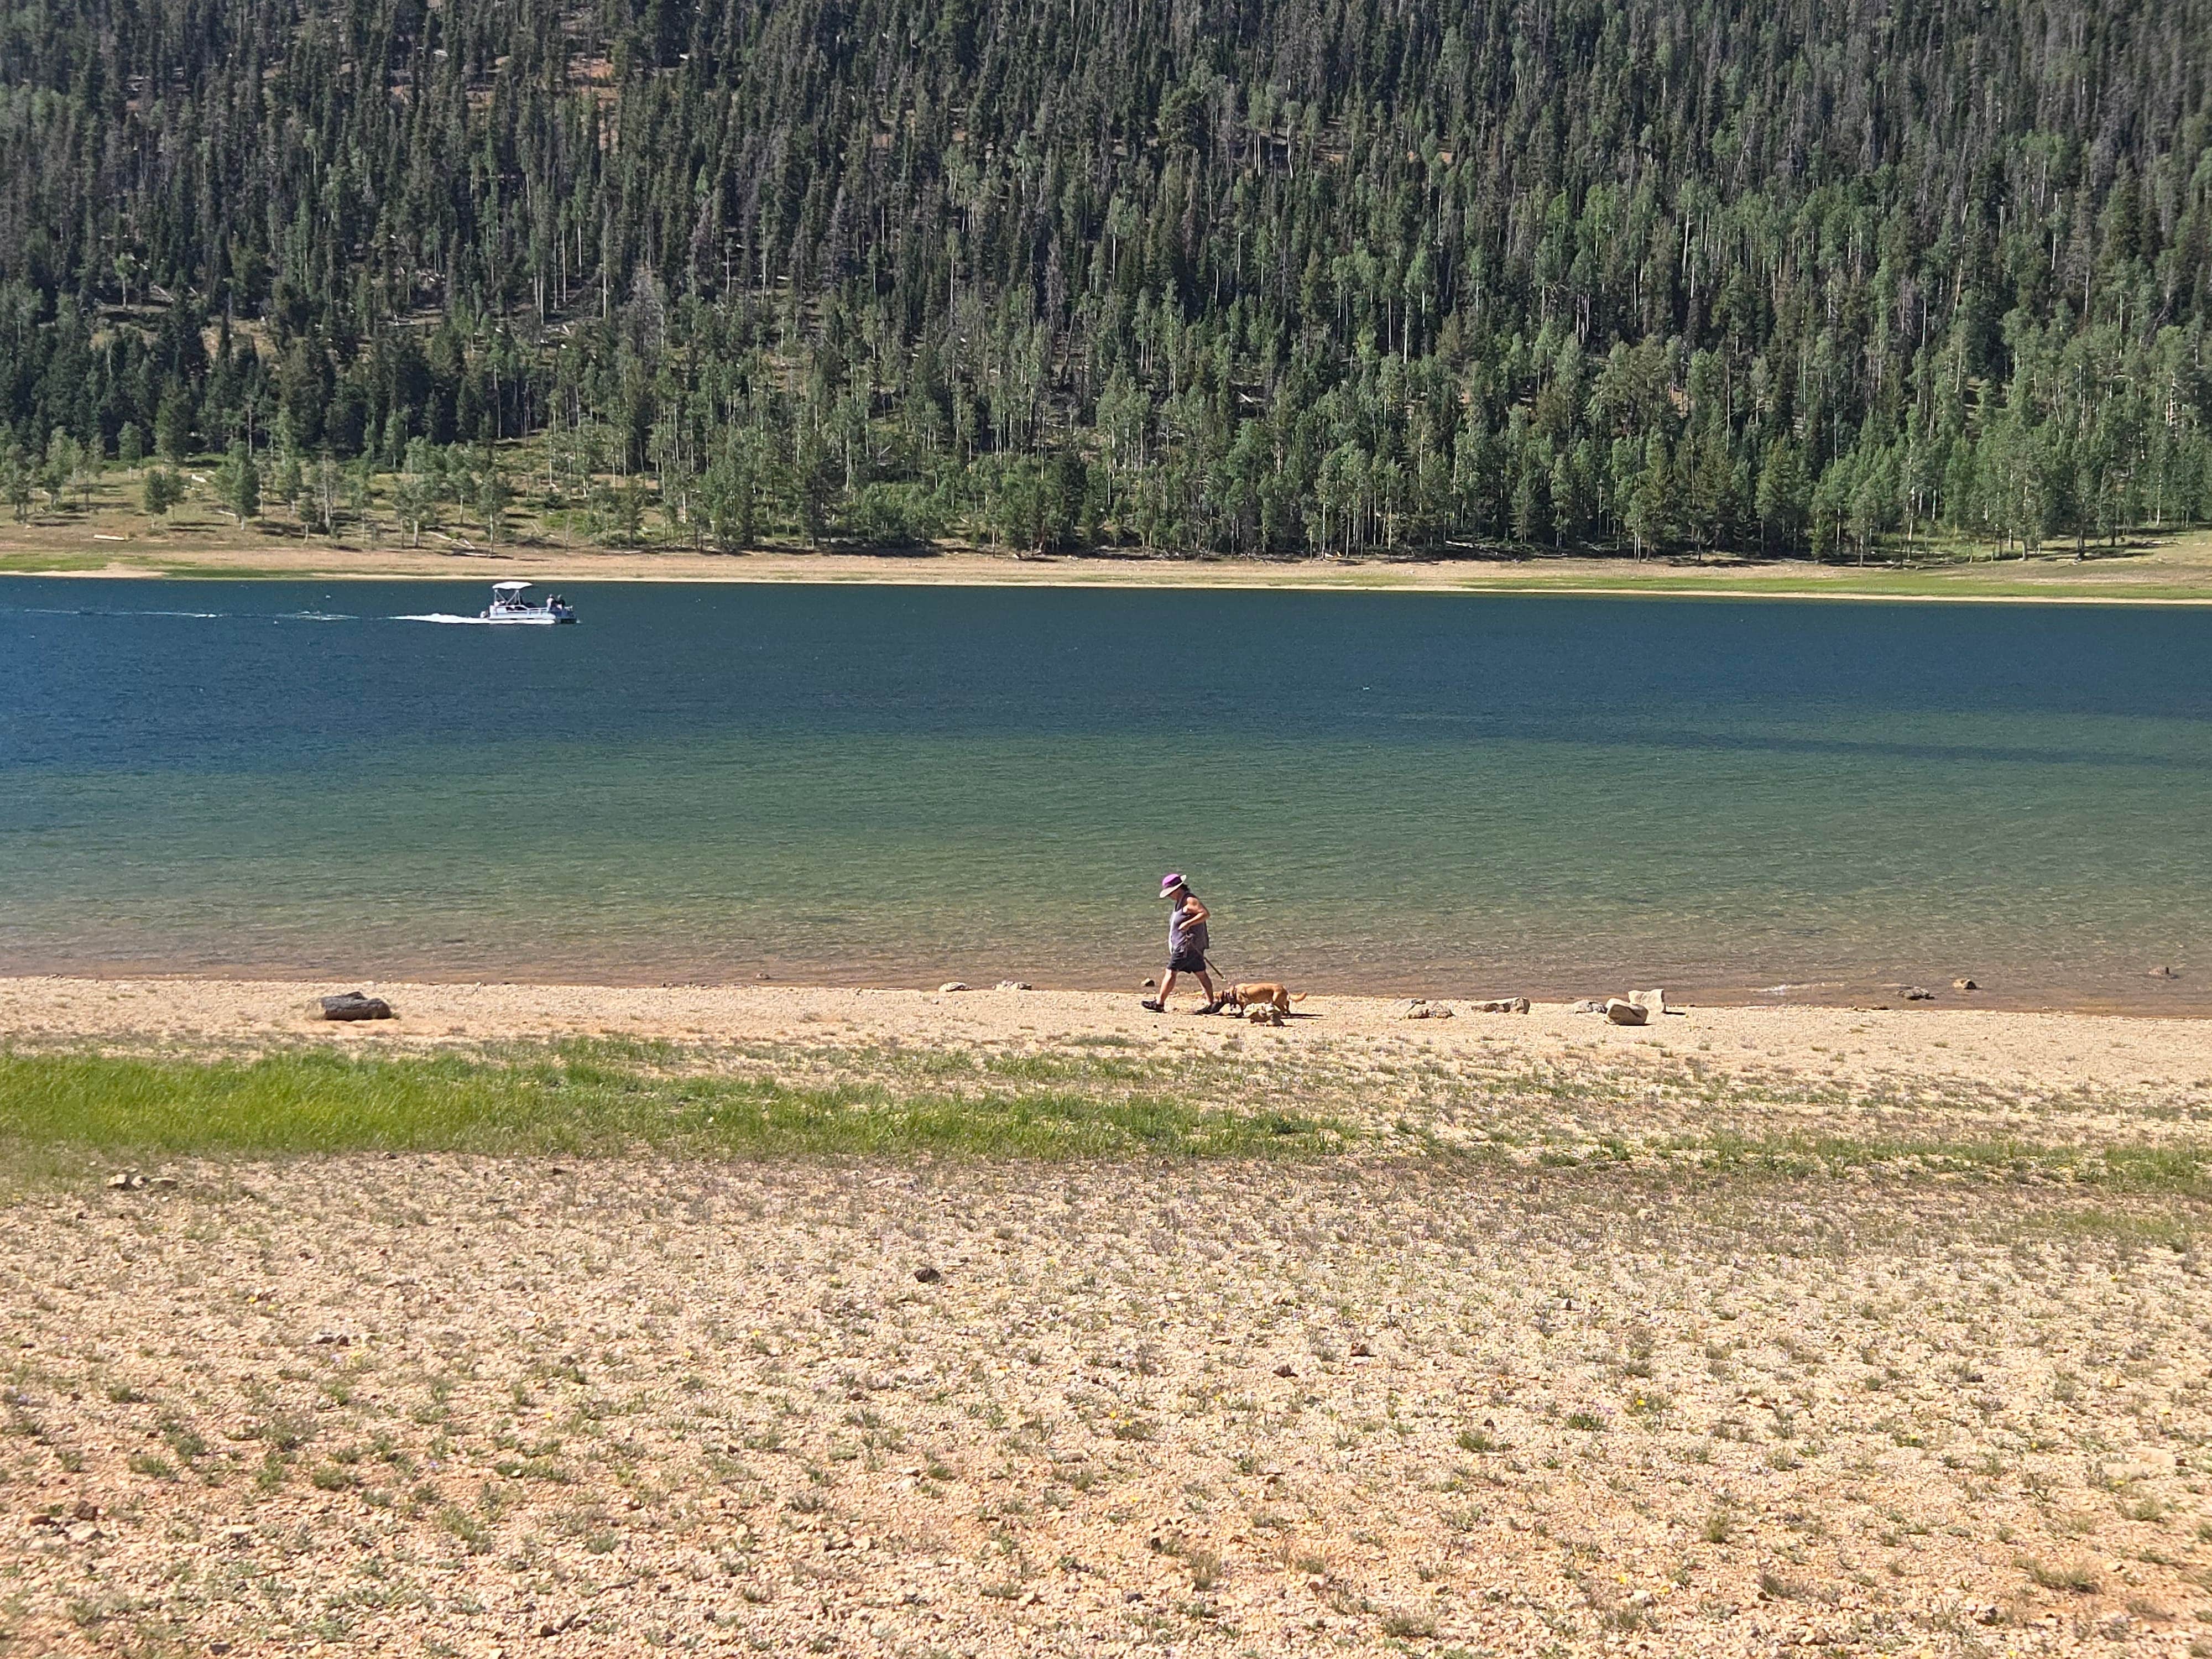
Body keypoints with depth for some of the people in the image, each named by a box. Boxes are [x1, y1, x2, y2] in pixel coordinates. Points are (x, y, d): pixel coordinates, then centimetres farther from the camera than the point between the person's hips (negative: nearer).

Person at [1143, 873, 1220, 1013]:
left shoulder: (1190, 900, -14)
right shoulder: (1181, 902, 17)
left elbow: (1205, 914, -23)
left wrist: (1188, 923, -31)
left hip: (1186, 945, -11)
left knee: (1171, 972, -7)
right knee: (1201, 974, 8)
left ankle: (1160, 1003, -5)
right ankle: (1211, 1003, 9)